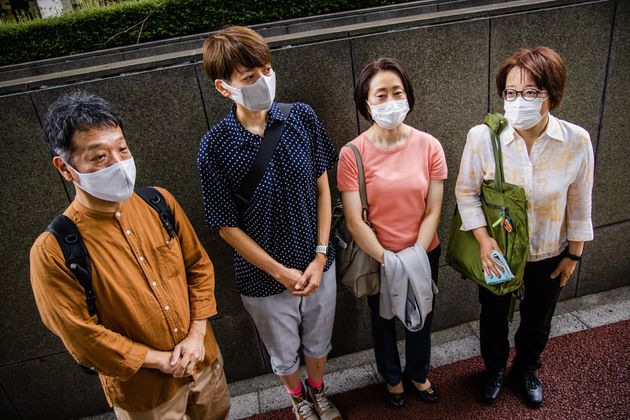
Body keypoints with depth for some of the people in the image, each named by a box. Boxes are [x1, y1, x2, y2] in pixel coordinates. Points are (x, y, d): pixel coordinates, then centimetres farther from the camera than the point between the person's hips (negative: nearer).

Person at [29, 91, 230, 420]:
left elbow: (199, 265, -2)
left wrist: (197, 334, -9)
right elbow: (82, 335, -18)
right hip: (144, 390, -4)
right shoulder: (52, 251, -23)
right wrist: (163, 360, -14)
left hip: (204, 357, 4)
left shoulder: (159, 202, -10)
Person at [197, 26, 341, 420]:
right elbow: (227, 226, -13)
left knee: (319, 341, 26)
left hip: (317, 263, 2)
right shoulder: (215, 147, -21)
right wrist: (281, 272, -12)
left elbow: (322, 188, -5)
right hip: (264, 278, -2)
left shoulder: (302, 117, -13)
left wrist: (320, 256, -9)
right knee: (284, 352, 24)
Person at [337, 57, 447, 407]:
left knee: (420, 319, 23)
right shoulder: (352, 154, -18)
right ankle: (392, 377, 52)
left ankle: (418, 375, 54)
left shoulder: (429, 146, -12)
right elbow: (354, 222, -18)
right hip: (377, 258, -2)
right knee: (383, 320, 22)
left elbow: (433, 212, -9)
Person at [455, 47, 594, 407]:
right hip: (497, 251, -1)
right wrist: (484, 239, -20)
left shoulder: (577, 141, -20)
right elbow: (466, 191, -11)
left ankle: (528, 368, 57)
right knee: (494, 317, 22)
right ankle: (495, 368, 54)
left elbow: (579, 204, -6)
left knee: (538, 322, 25)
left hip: (549, 255, 1)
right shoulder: (482, 137, -23)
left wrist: (574, 254, 2)